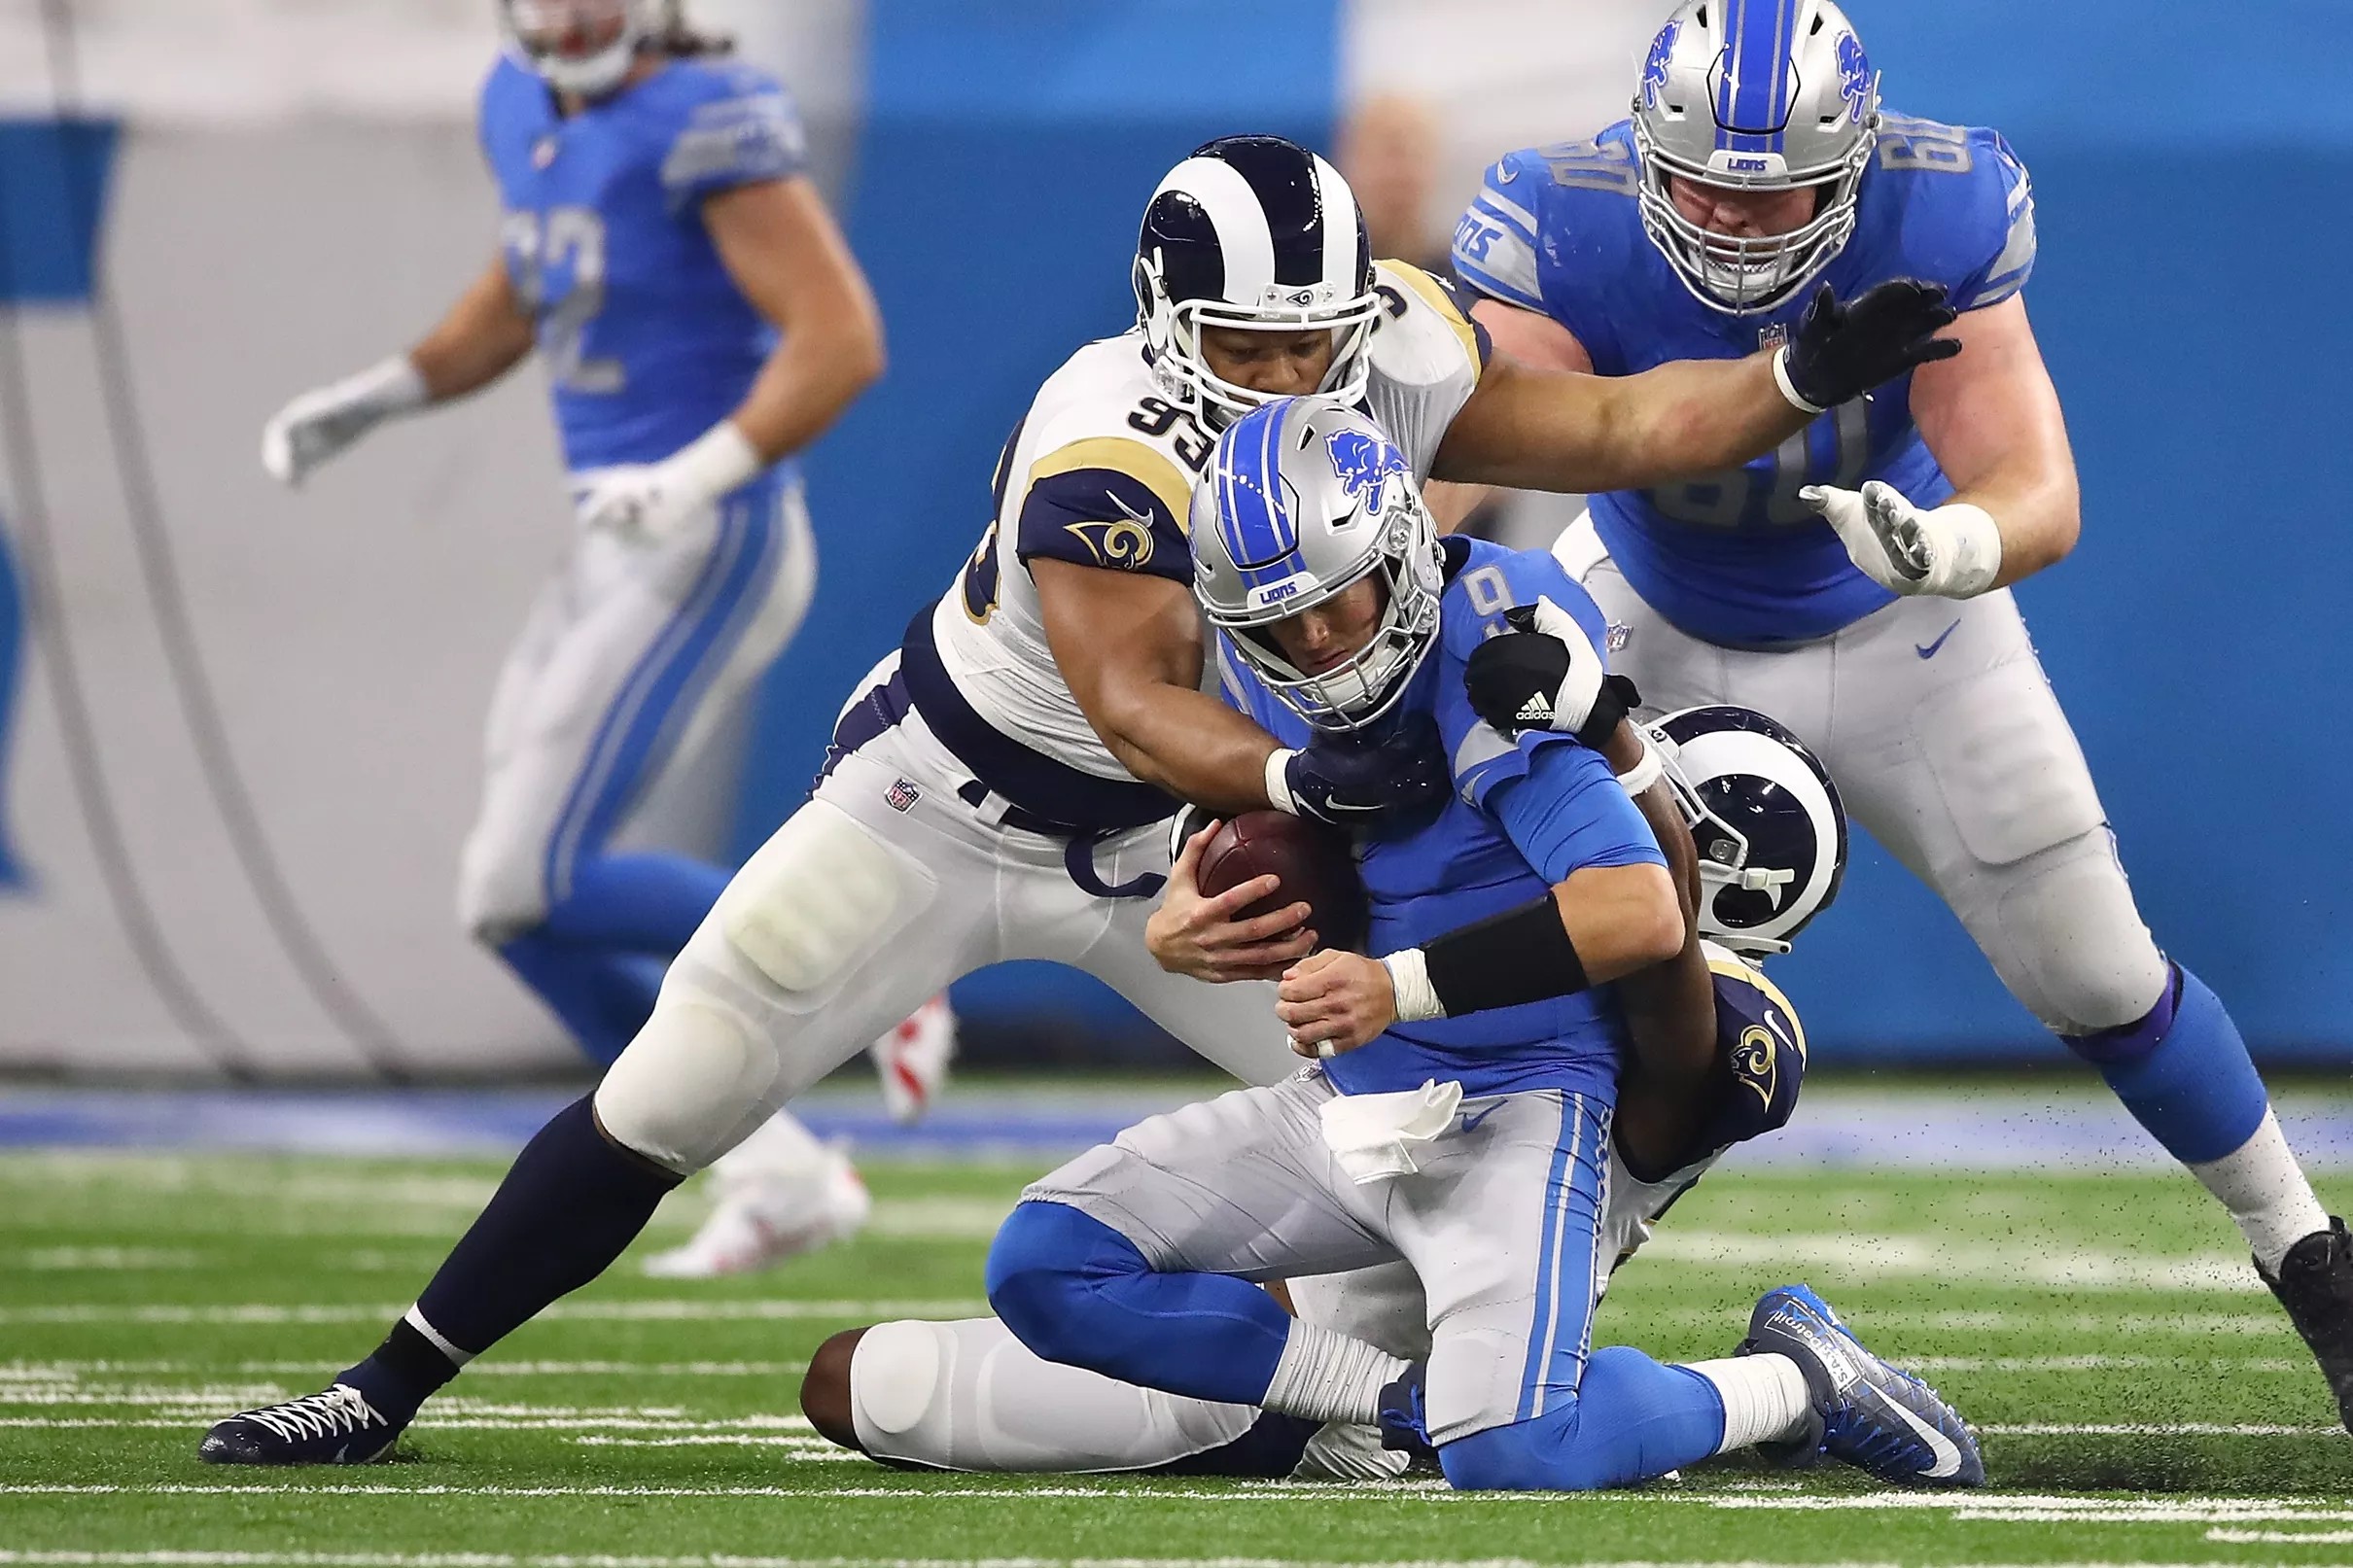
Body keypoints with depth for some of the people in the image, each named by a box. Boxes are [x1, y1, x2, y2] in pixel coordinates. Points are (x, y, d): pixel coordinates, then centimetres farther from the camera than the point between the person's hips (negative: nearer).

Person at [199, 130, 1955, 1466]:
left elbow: (1611, 427, -10)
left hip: (1172, 842, 6)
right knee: (669, 1101, -6)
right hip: (951, 803, -5)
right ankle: (386, 1386, 4)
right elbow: (1138, 706, -42)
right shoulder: (1105, 456, -36)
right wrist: (1303, 777, -57)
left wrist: (1805, 378, -23)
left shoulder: (1393, 360, -17)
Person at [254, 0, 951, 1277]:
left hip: (707, 554, -9)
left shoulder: (703, 122, -19)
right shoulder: (527, 107, 8)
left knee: (530, 891, -13)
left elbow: (842, 338, -23)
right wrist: (369, 401, 18)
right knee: (512, 897, 9)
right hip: (619, 554, 9)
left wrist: (701, 476, -33)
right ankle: (783, 1179, 17)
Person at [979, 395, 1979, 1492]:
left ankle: (1797, 1379, -1)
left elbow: (1643, 915, -30)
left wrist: (1400, 987, -34)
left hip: (1512, 1105, -8)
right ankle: (1405, 1403, -4)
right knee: (1043, 1266, -6)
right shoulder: (1270, 683, 2)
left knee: (1507, 1452, -29)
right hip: (1349, 1105, 8)